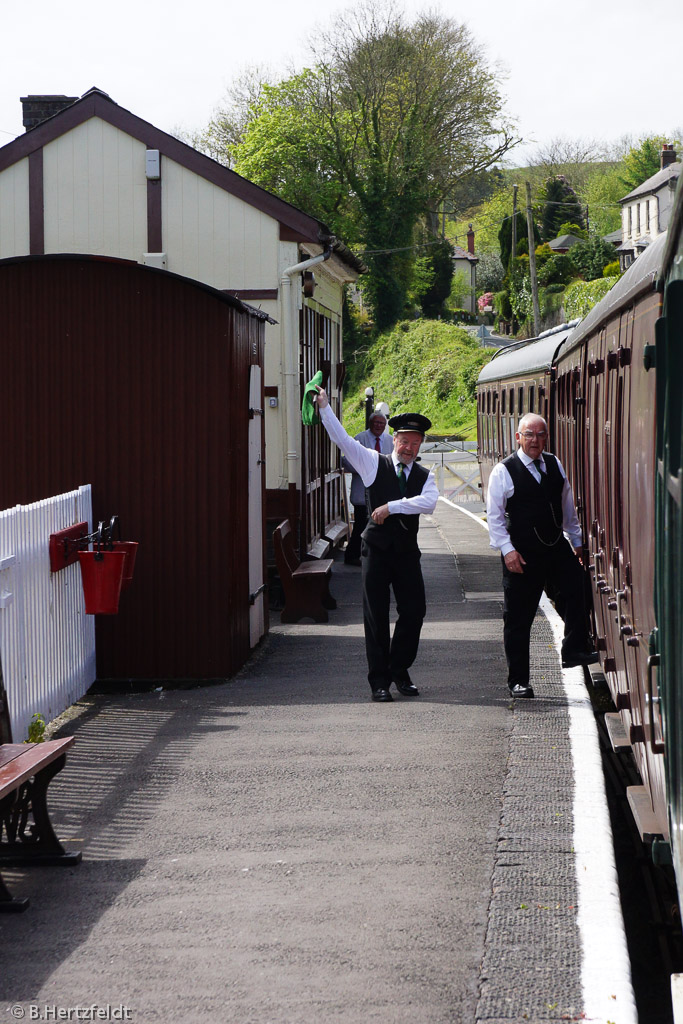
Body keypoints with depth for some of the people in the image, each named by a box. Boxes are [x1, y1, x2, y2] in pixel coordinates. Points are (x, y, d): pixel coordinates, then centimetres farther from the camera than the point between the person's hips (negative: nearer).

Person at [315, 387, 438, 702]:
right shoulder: (374, 463, 4)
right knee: (376, 615, -1)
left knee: (414, 611, 2)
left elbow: (429, 502, -11)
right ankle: (379, 680, 5)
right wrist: (324, 407, -11)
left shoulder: (424, 476, 9)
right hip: (377, 548, -2)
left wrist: (392, 506, -19)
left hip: (407, 551, 2)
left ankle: (399, 671, 21)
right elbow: (342, 439, -4)